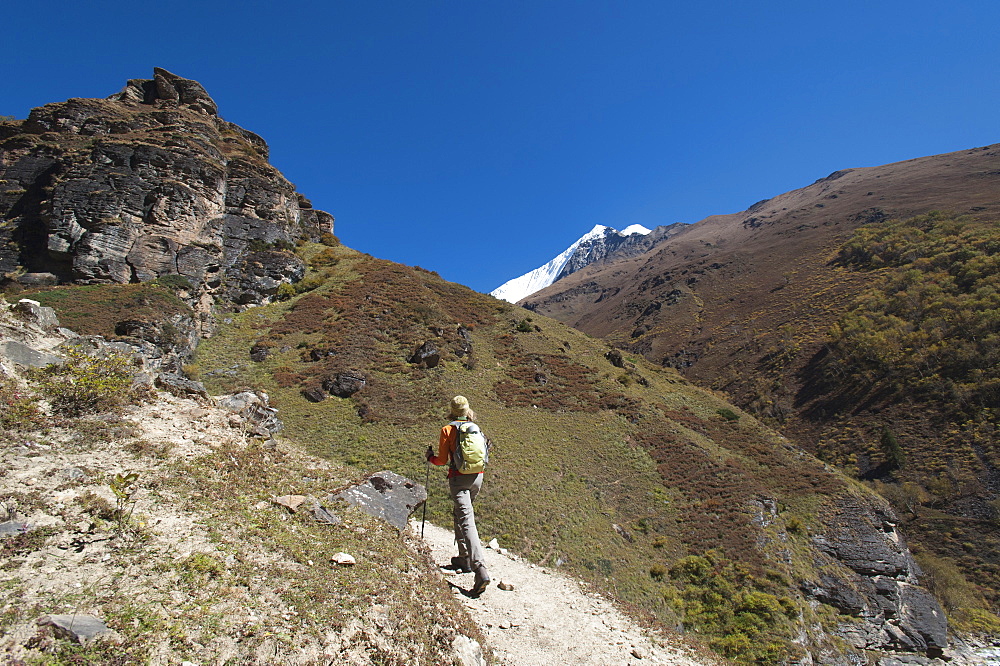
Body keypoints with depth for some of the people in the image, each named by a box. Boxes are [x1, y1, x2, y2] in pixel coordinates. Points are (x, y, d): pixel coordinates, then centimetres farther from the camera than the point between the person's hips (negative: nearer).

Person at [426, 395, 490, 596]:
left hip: (459, 479, -6)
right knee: (460, 514, 25)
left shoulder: (447, 430, -5)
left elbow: (442, 460, -5)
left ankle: (481, 571, -21)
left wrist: (430, 456, 16)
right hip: (477, 477, 6)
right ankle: (465, 558, 32)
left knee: (467, 523, -11)